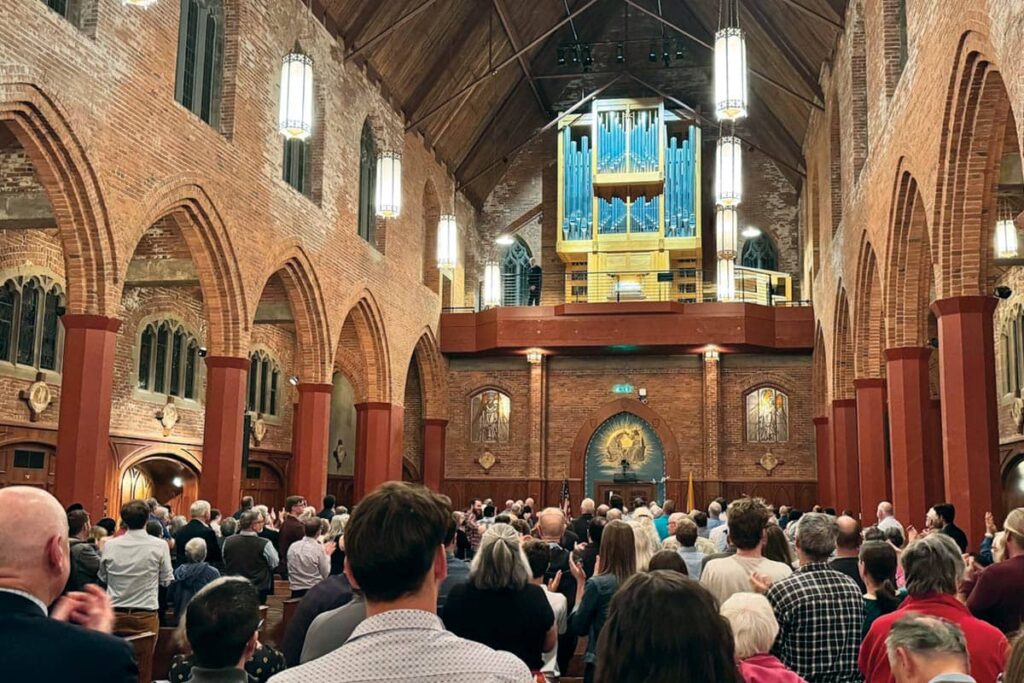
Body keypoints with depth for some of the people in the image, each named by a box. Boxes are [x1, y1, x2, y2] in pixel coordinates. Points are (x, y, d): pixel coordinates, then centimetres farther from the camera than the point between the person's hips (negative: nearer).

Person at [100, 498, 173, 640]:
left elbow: (103, 578, 11)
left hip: (115, 614, 2)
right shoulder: (159, 546, -10)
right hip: (146, 616, -2)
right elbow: (167, 580, -1)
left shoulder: (110, 545, -3)